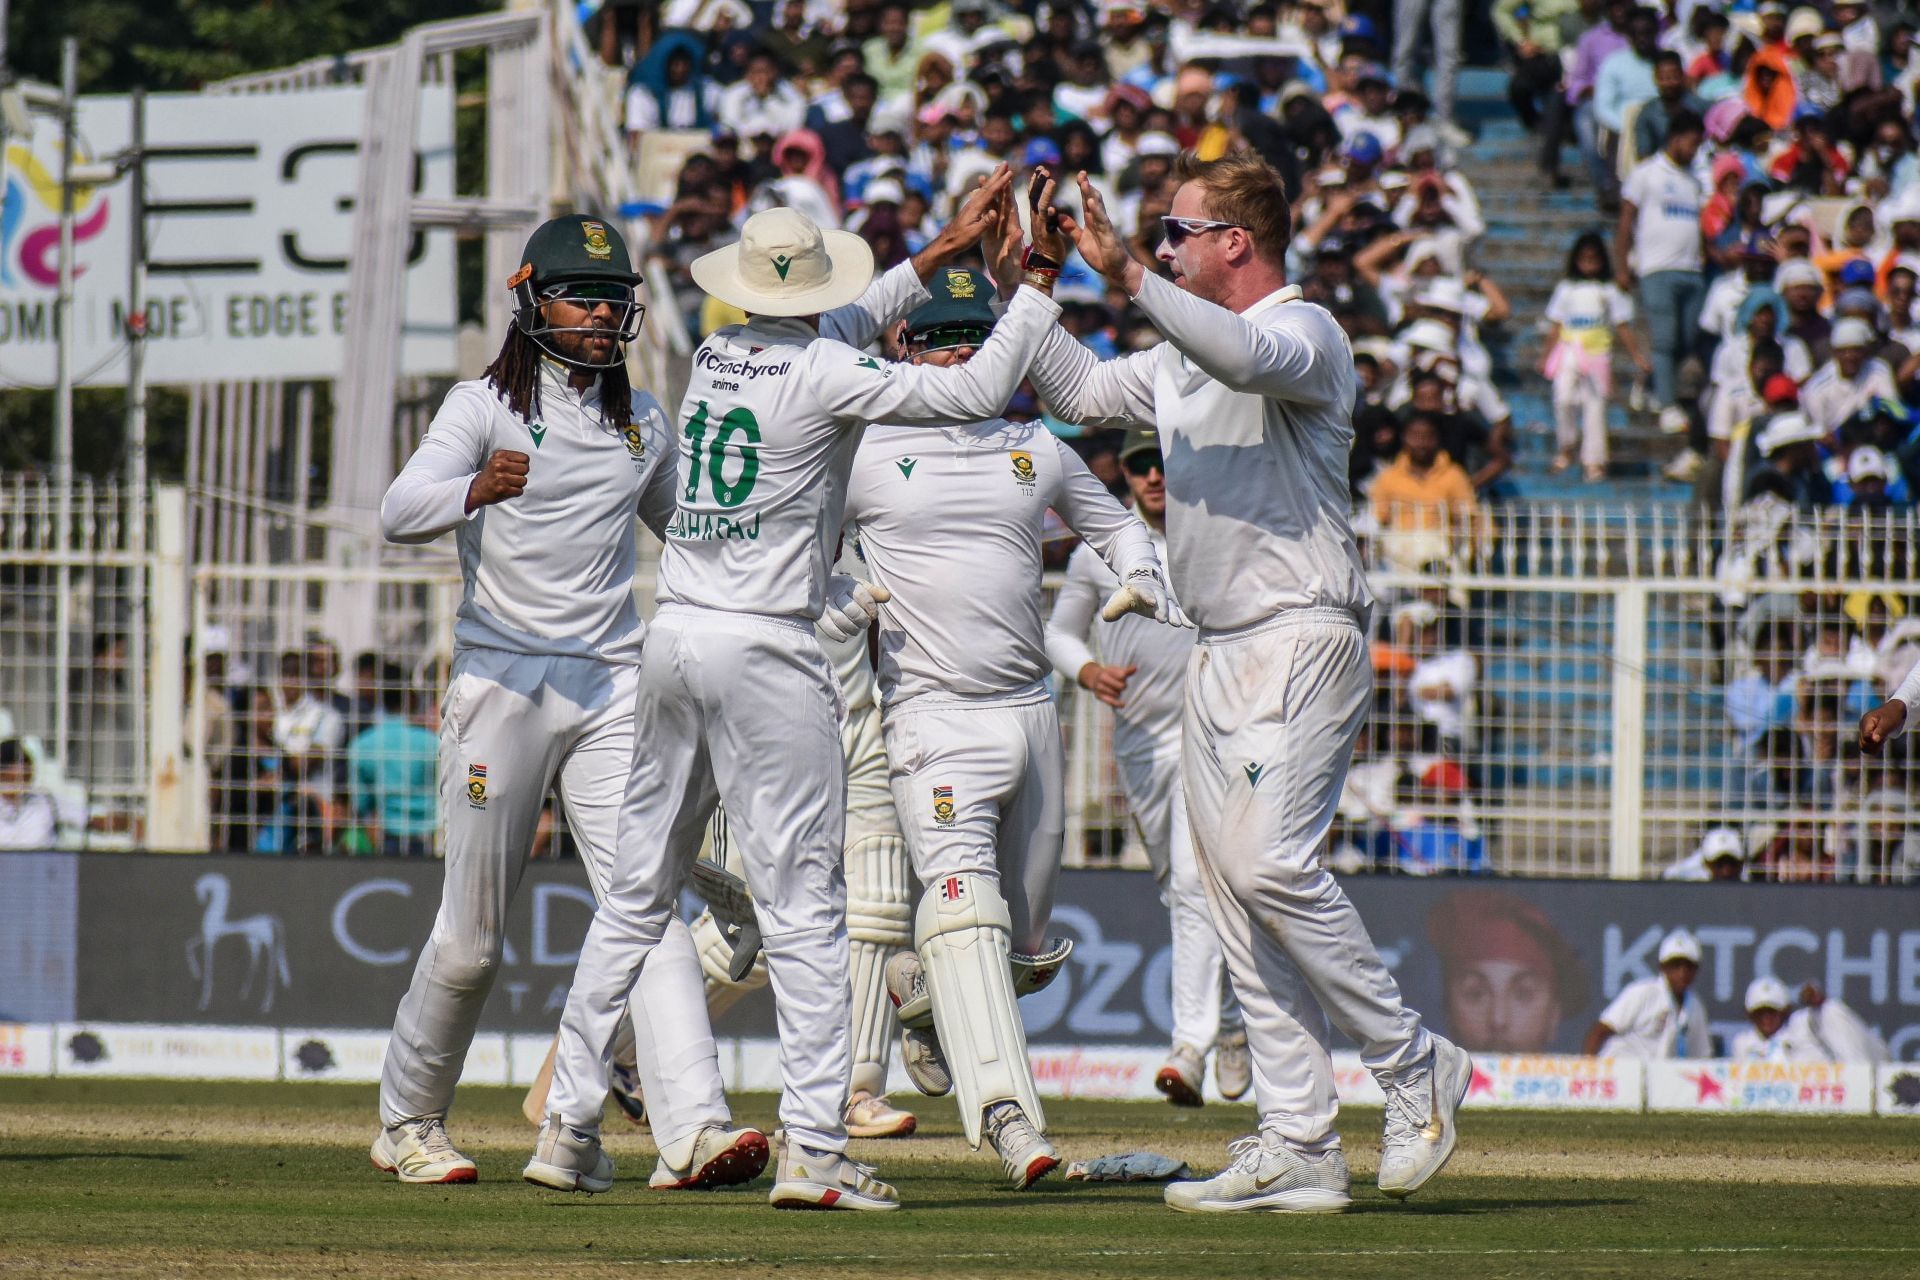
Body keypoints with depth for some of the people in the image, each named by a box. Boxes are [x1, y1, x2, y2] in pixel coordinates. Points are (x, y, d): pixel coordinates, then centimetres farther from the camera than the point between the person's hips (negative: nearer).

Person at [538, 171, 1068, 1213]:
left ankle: (568, 1124, 14)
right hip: (765, 655, -7)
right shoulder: (823, 373, -10)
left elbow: (837, 334, 27)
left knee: (637, 893, 13)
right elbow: (976, 393, -12)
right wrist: (1038, 286, -1)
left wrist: (945, 249, 27)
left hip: (673, 639, 7)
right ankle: (812, 1147, -12)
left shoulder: (714, 356, 11)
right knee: (803, 907, -6)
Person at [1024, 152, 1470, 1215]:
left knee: (1269, 862, -21)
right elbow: (1081, 392, 28)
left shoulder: (1304, 332, -9)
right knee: (1234, 888, 4)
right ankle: (1298, 1149, 3)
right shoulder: (1182, 357, 20)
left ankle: (1413, 1066, -7)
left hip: (1302, 639, -9)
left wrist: (1130, 277, -35)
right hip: (1219, 652, 10)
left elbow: (1251, 357, -31)